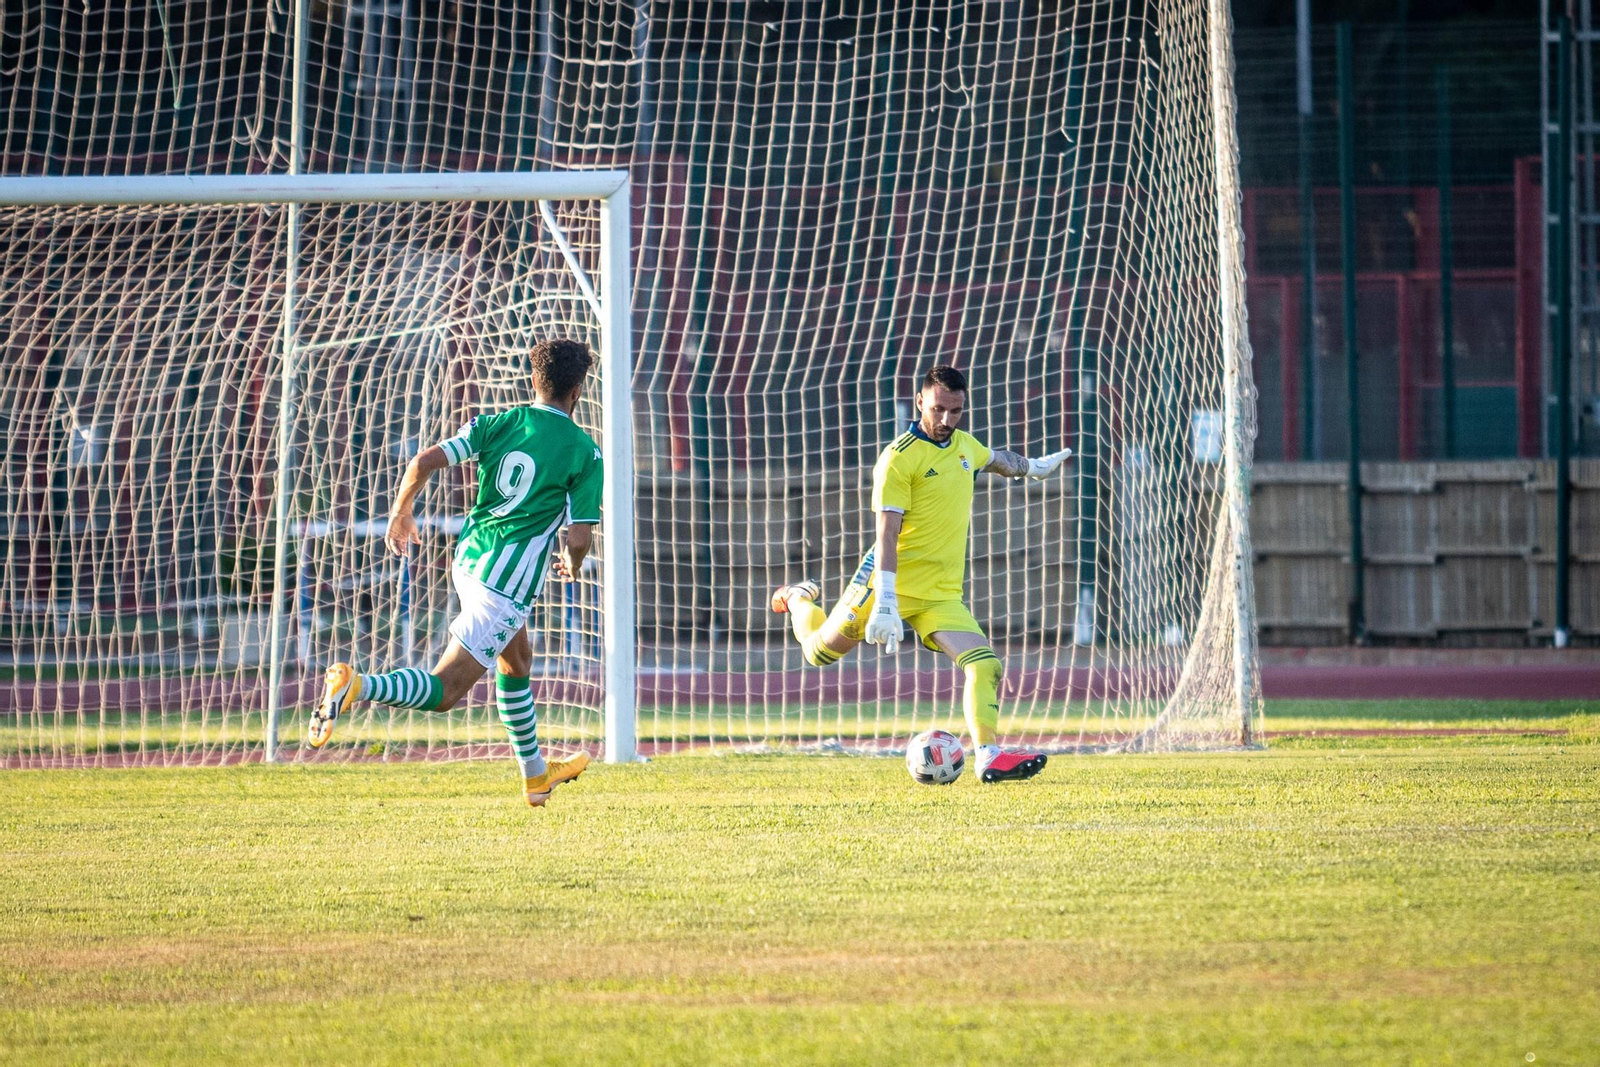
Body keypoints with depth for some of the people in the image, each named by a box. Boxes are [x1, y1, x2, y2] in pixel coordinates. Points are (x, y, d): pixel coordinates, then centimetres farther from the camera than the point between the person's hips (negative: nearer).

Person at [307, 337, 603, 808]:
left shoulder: (498, 424, 4)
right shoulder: (584, 452, -7)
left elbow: (425, 461, -7)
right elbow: (579, 538, -10)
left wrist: (401, 513, 10)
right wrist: (571, 565, 14)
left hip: (468, 561, 7)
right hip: (509, 585, -7)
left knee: (518, 660, 29)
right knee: (444, 691, -9)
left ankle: (536, 775, 41)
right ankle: (356, 685, -34)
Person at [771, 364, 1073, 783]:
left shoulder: (963, 444, 8)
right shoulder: (899, 458, -15)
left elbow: (996, 460, 35)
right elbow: (887, 533, -20)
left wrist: (1033, 467, 52)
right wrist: (885, 603, -27)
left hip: (942, 595, 5)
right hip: (893, 581, -5)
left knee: (986, 665, -16)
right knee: (821, 651, 11)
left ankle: (988, 757, -17)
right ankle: (798, 600, 42)